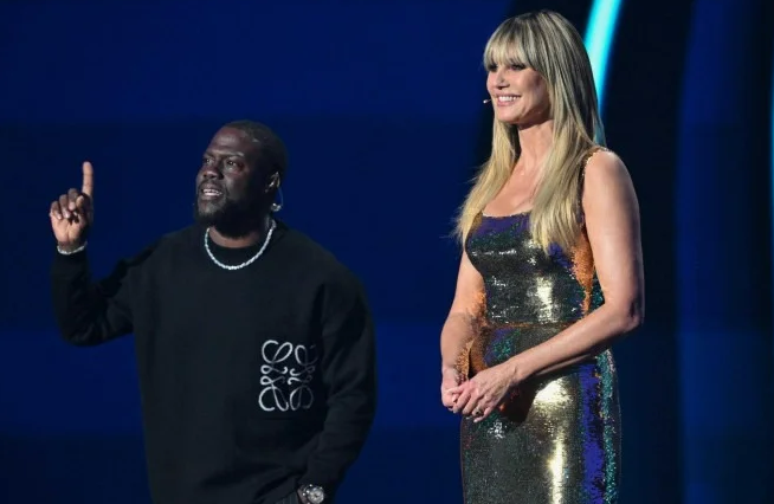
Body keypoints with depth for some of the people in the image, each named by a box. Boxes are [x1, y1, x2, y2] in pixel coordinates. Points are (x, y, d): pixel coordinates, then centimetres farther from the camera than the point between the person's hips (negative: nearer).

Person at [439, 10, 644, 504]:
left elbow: (623, 309, -13)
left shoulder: (597, 171, -5)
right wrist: (452, 366, -7)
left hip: (565, 406, -6)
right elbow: (466, 306, 15)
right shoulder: (492, 183, 15)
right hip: (489, 414, 6)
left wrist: (514, 370, -18)